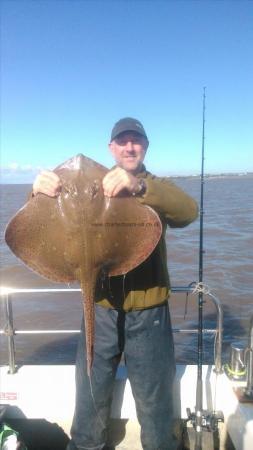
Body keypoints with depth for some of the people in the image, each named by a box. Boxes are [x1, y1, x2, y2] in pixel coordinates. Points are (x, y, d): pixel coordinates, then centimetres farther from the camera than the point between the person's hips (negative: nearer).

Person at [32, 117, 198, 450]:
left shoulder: (157, 190, 0)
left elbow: (188, 212, -21)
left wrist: (139, 186, -39)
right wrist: (41, 192, -28)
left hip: (148, 312, -1)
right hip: (101, 310, 1)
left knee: (154, 403, 16)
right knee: (90, 399, 18)